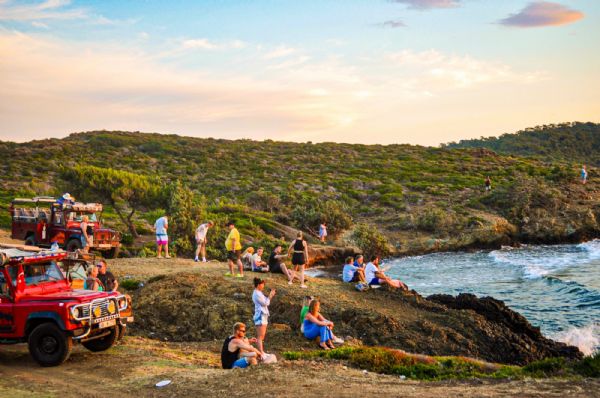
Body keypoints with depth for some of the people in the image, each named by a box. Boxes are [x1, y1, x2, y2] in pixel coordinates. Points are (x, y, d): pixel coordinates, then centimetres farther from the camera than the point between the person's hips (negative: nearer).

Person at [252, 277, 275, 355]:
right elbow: (265, 303, -15)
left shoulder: (258, 293, 16)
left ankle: (261, 352, 22)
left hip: (263, 316, 11)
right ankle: (261, 353, -13)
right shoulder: (257, 294, -15)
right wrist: (270, 296, -6)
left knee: (262, 336, 15)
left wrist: (270, 295, 11)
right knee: (260, 336, -11)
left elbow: (265, 303, 19)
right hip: (260, 317, -11)